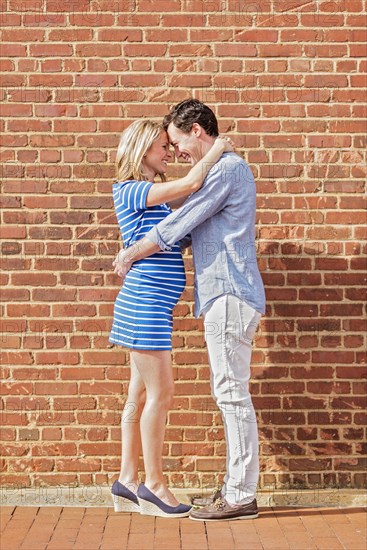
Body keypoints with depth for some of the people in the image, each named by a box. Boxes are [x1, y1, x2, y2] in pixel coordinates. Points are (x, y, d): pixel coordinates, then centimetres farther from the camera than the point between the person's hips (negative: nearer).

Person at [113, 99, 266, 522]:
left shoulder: (227, 169, -11)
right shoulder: (225, 170, 21)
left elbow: (177, 225, -13)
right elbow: (190, 225, 28)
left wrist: (129, 255, -1)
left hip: (229, 295, -10)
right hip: (223, 296, 10)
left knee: (233, 395, -7)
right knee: (229, 395, 12)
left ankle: (240, 496, -2)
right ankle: (235, 488, 18)